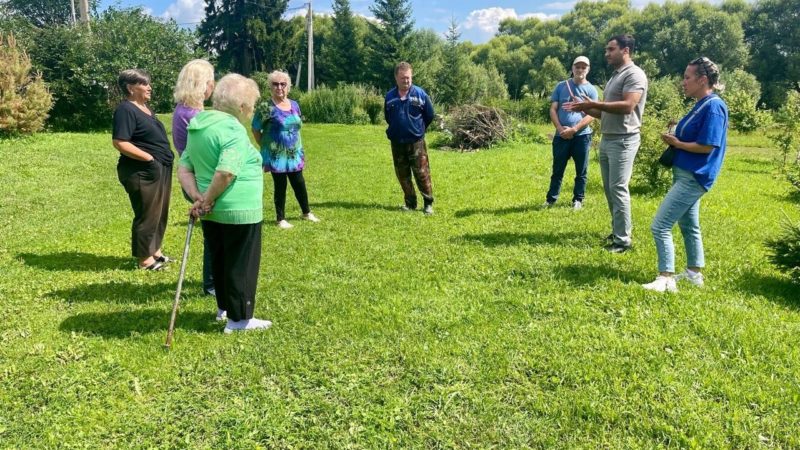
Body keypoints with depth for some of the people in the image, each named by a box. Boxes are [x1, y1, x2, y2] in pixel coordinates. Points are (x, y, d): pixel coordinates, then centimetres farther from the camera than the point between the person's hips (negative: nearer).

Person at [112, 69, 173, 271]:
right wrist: (149, 158, -22)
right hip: (142, 172, -9)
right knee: (147, 214, -1)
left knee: (159, 212, 17)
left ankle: (155, 250, 30)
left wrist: (164, 158, 12)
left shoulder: (144, 107, 15)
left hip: (160, 168, 10)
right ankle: (145, 259, 10)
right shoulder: (126, 110, -14)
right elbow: (119, 142, -22)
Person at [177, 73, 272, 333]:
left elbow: (183, 168, 7)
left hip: (213, 211, 9)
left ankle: (224, 306, 36)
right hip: (239, 210, -8)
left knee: (220, 260, 21)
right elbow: (226, 173, -28)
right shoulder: (233, 129, -18)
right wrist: (207, 201, -15)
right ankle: (240, 319, 15)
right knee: (241, 264, 5)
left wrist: (197, 197, -5)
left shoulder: (199, 126, 10)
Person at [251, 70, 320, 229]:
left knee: (300, 184, 13)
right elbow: (255, 129, -6)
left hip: (294, 154, 5)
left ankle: (307, 213, 31)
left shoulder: (294, 105, 7)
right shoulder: (266, 107, -12)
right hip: (277, 155, -5)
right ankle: (280, 219, 16)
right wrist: (266, 146, -3)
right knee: (280, 187, 3)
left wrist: (300, 150, 14)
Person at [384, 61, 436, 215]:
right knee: (403, 175, 10)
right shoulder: (390, 96, 1)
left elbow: (429, 115, 4)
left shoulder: (420, 94, -6)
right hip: (397, 143, 3)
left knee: (422, 174, -3)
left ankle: (428, 204, 8)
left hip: (416, 142, -3)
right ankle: (410, 203, 22)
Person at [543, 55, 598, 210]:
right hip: (561, 135, 1)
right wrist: (560, 128, -10)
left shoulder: (591, 90, 2)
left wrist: (573, 129, -16)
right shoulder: (561, 86, 8)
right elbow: (553, 109, 4)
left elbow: (591, 115, -6)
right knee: (557, 170, 7)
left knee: (581, 171, 5)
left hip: (582, 136, -1)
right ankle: (551, 199, 14)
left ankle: (578, 200, 15)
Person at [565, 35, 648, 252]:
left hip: (623, 140, -9)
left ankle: (623, 240, -5)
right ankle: (619, 230, 22)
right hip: (607, 139, 9)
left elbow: (627, 106, -22)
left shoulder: (634, 74, -9)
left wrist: (594, 104, -19)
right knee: (609, 188, 11)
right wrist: (584, 108, 6)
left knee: (618, 189, -10)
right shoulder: (614, 76, 19)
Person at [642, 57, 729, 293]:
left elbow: (706, 146, -22)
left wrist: (676, 143, -11)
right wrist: (674, 139, -1)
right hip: (686, 174, 10)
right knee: (688, 225, 19)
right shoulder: (701, 105, 12)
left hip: (692, 177, -10)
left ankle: (666, 279, -5)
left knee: (660, 226, -11)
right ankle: (694, 273, 31)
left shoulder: (713, 106, -18)